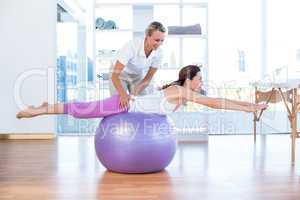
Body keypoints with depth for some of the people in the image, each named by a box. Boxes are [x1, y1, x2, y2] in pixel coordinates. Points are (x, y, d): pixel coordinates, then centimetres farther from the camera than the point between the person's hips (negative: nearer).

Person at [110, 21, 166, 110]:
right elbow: (115, 75, -38)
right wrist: (123, 94, -53)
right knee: (121, 105, -14)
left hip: (138, 77, 4)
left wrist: (136, 94, -26)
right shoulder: (131, 46, -37)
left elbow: (148, 78, -12)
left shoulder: (159, 53, -23)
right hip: (120, 76, -4)